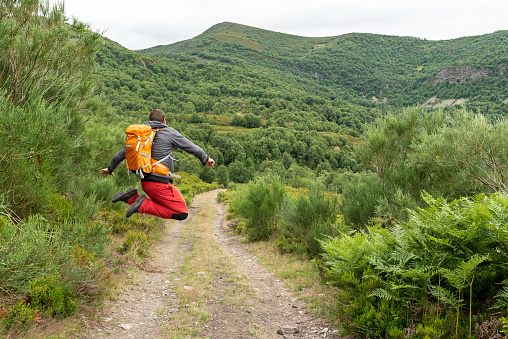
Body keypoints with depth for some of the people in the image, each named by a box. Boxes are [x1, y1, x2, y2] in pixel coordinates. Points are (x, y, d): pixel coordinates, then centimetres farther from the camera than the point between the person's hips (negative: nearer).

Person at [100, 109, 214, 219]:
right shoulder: (170, 132, -1)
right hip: (159, 183, -7)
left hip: (146, 182, 7)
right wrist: (205, 159, 22)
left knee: (160, 206, 25)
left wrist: (110, 168, 38)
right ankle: (144, 204, -13)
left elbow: (121, 153, 22)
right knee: (182, 214, -3)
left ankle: (132, 197, 5)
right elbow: (191, 147, 6)